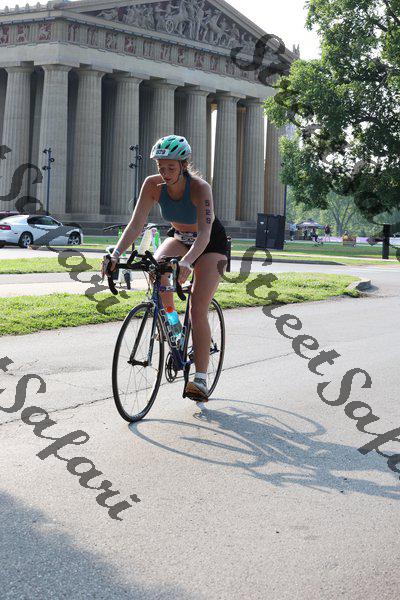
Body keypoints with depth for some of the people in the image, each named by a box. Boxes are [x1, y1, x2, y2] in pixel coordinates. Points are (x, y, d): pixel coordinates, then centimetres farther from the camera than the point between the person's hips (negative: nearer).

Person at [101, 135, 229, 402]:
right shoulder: (153, 184, -19)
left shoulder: (200, 188, -32)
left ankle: (201, 380, -11)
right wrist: (116, 254, -38)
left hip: (211, 244, -4)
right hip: (180, 237, 4)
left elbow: (205, 233, -42)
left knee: (199, 310, -16)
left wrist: (187, 261, -59)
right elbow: (136, 224, -23)